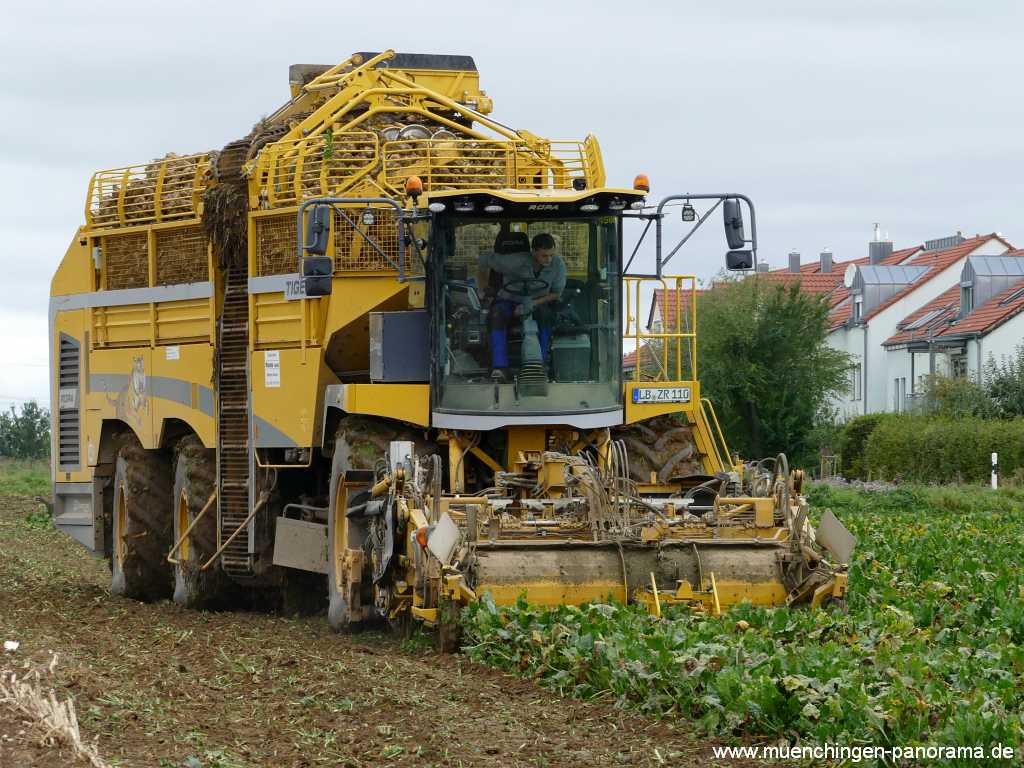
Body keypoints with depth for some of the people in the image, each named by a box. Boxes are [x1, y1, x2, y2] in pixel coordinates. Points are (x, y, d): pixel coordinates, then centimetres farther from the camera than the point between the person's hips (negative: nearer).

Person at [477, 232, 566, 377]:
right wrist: (482, 291, 2)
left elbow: (556, 294, -5)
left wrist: (533, 303, -22)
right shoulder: (516, 262, -21)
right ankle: (499, 369, -40)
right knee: (497, 315, -35)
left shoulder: (557, 264, -14)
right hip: (509, 300, -1)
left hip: (538, 303, 1)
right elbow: (484, 260, -8)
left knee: (545, 313, -35)